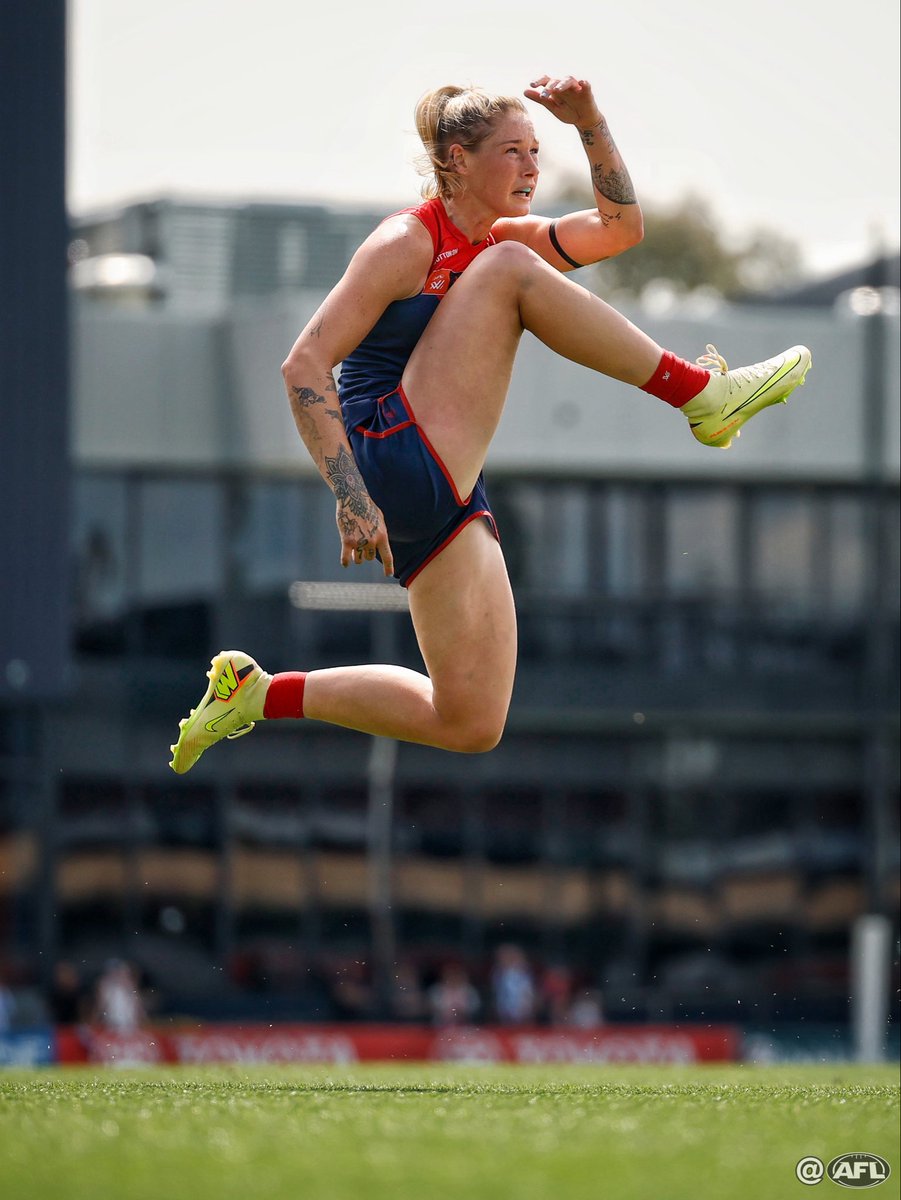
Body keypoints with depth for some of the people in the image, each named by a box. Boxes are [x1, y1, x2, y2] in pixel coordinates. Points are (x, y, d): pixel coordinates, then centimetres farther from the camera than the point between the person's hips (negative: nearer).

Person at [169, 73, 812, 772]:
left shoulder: (500, 238, 15)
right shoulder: (408, 243, -9)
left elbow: (621, 228, 10)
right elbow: (304, 365, -15)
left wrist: (591, 125, -5)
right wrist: (352, 499, -24)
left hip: (448, 499, 9)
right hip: (392, 462, -9)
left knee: (470, 726, 1)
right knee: (510, 269, -16)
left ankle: (260, 693, 13)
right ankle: (704, 397, -13)